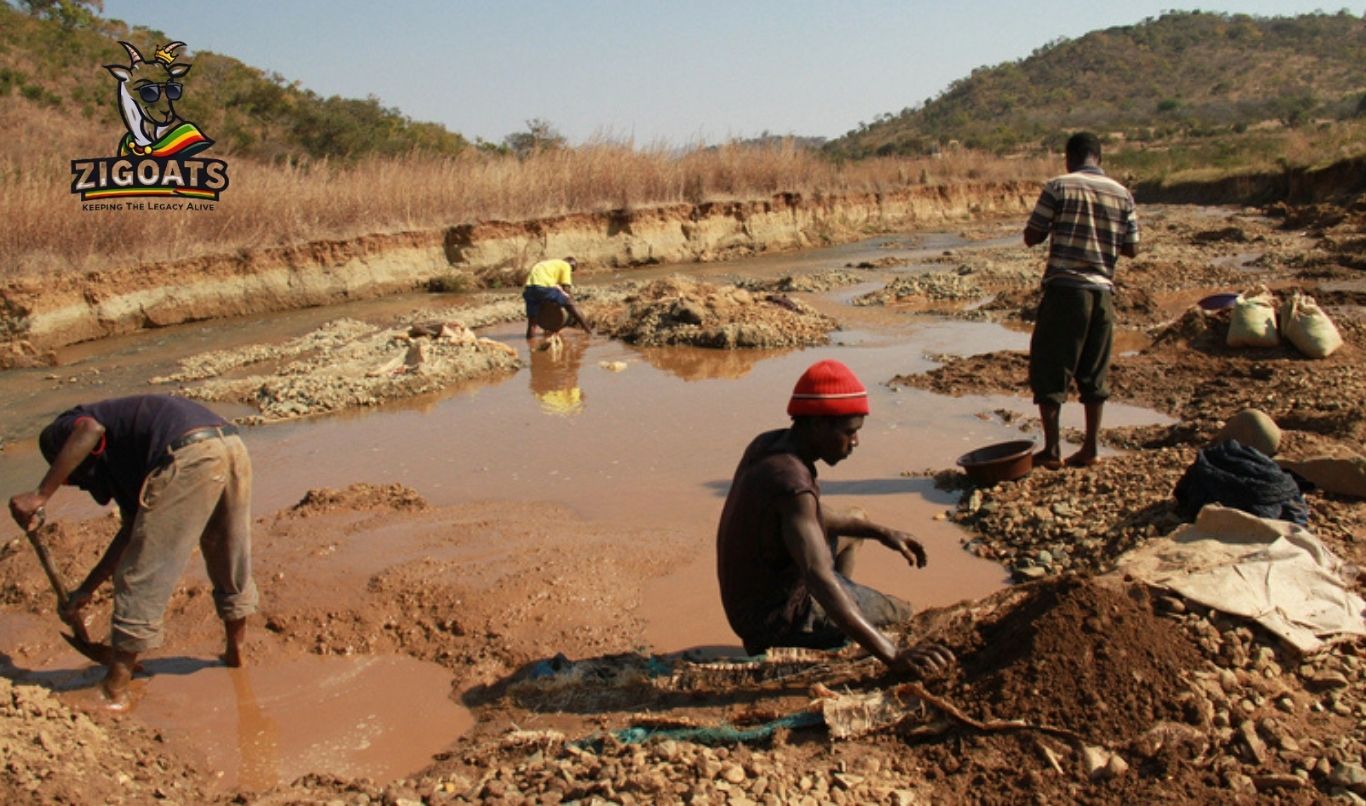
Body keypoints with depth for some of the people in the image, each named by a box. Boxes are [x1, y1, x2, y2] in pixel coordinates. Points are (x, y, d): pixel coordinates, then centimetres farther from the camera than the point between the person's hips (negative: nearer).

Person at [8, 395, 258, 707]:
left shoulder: (59, 432, 20)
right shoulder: (120, 456, 39)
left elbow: (90, 429, -8)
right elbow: (134, 528, 38)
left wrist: (40, 495, -6)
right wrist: (88, 588, 46)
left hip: (189, 455, -9)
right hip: (233, 446, 9)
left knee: (141, 578, 4)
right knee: (231, 564, 27)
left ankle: (116, 687, 13)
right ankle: (235, 651, 44)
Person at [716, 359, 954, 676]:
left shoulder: (766, 444, -4)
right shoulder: (792, 485, -33)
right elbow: (820, 578, -44)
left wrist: (882, 533, 7)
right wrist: (894, 656, -49)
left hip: (747, 600, 8)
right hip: (774, 621, -8)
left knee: (851, 529, 26)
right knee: (901, 615, 4)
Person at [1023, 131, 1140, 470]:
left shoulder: (1058, 187, -5)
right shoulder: (1122, 194, 7)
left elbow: (1031, 237, -4)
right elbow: (1132, 249, 10)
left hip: (1064, 288, -4)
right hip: (1103, 291, 4)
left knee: (1049, 369, 3)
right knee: (1094, 373, 13)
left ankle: (1052, 449, 2)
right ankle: (1090, 448, 15)